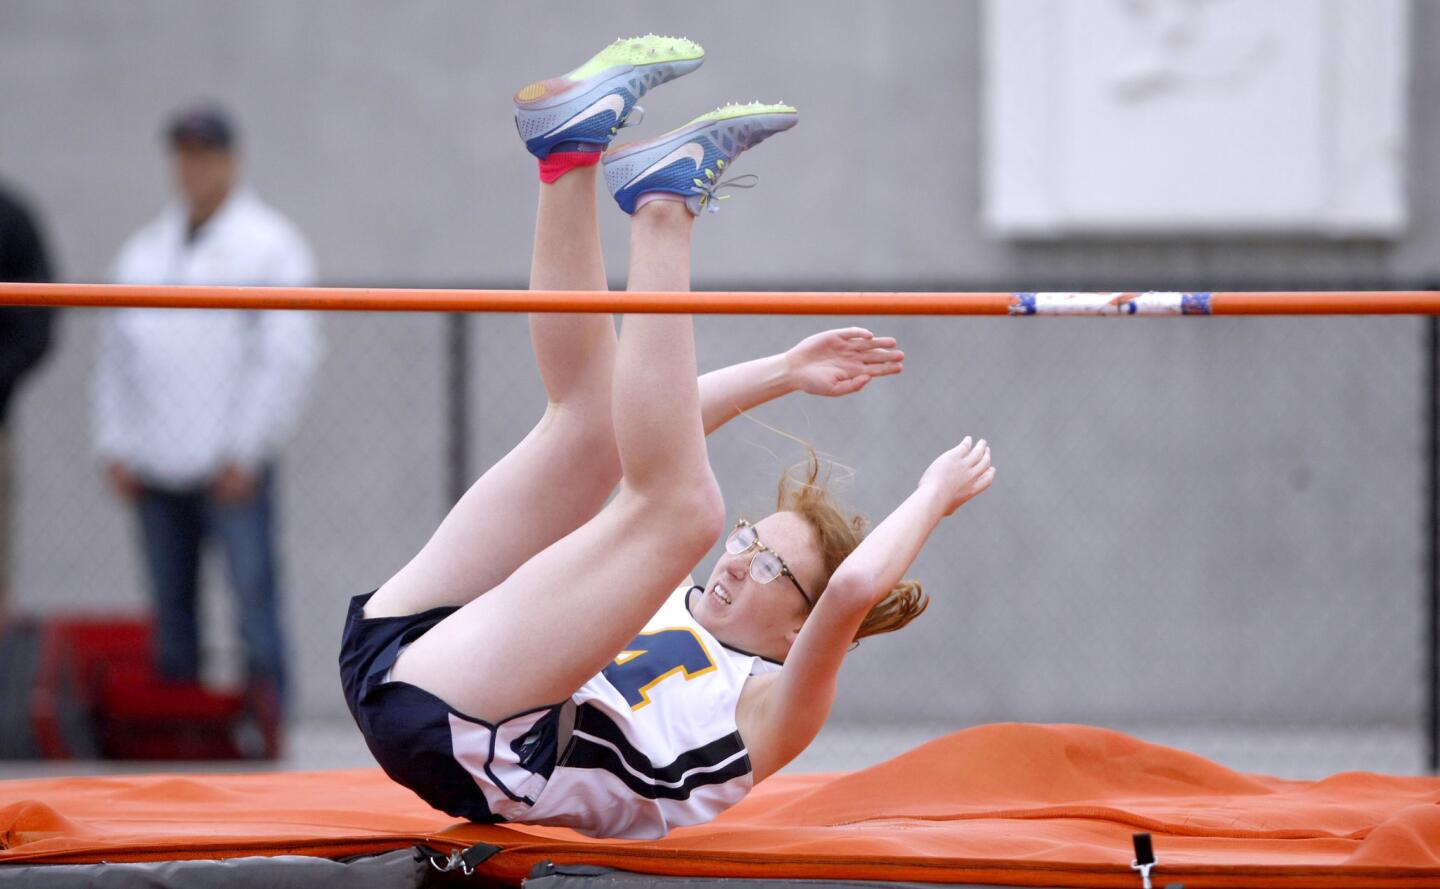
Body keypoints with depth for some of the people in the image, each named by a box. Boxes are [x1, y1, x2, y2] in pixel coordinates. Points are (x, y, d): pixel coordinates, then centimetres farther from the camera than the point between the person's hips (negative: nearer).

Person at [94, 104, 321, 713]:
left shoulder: (268, 246, 1)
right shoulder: (143, 252, 18)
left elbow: (289, 355, -6)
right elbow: (116, 356, 19)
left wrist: (247, 451, -11)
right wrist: (115, 446, 9)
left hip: (231, 465, -5)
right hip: (155, 468, 5)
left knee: (254, 596, -12)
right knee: (171, 612, 7)